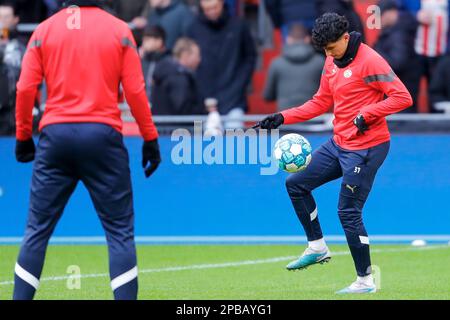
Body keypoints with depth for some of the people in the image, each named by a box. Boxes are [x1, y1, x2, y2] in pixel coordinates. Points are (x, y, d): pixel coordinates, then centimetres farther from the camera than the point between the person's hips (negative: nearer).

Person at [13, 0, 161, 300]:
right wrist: (151, 139, 4)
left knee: (38, 228, 8)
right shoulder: (119, 30, 1)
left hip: (55, 136, 2)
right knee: (120, 230, 2)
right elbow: (135, 90, -3)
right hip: (103, 135, -2)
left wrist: (23, 136, 10)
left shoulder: (44, 30, 6)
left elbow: (25, 88, 1)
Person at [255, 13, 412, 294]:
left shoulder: (369, 61, -17)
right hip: (339, 144, 9)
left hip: (365, 149, -9)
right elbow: (322, 102, 17)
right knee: (296, 183, 12)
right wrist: (283, 118, 7)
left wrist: (366, 114, -27)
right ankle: (317, 247, 20)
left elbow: (403, 97, -20)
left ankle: (366, 280, 3)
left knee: (349, 212, -8)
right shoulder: (332, 62, 9)